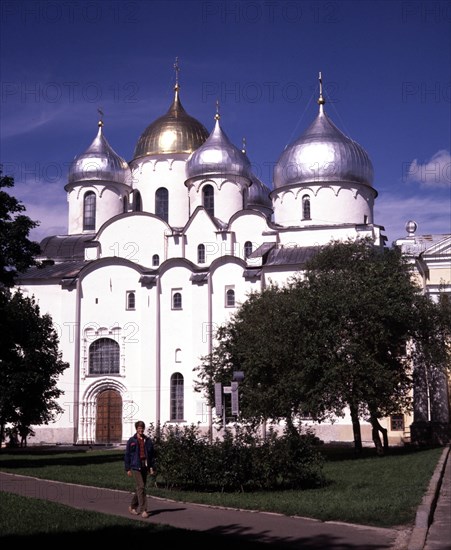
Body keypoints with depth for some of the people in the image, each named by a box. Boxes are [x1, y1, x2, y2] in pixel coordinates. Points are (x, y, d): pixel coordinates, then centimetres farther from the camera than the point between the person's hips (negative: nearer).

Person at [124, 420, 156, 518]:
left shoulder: (148, 441, 8)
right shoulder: (131, 441, 0)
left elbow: (152, 455, 11)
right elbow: (127, 455, 1)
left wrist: (152, 467, 4)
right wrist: (128, 469, -3)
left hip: (145, 467, 4)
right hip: (136, 466, -4)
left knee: (139, 488, 12)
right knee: (141, 487, -12)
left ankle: (132, 506, 29)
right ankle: (143, 510, -11)